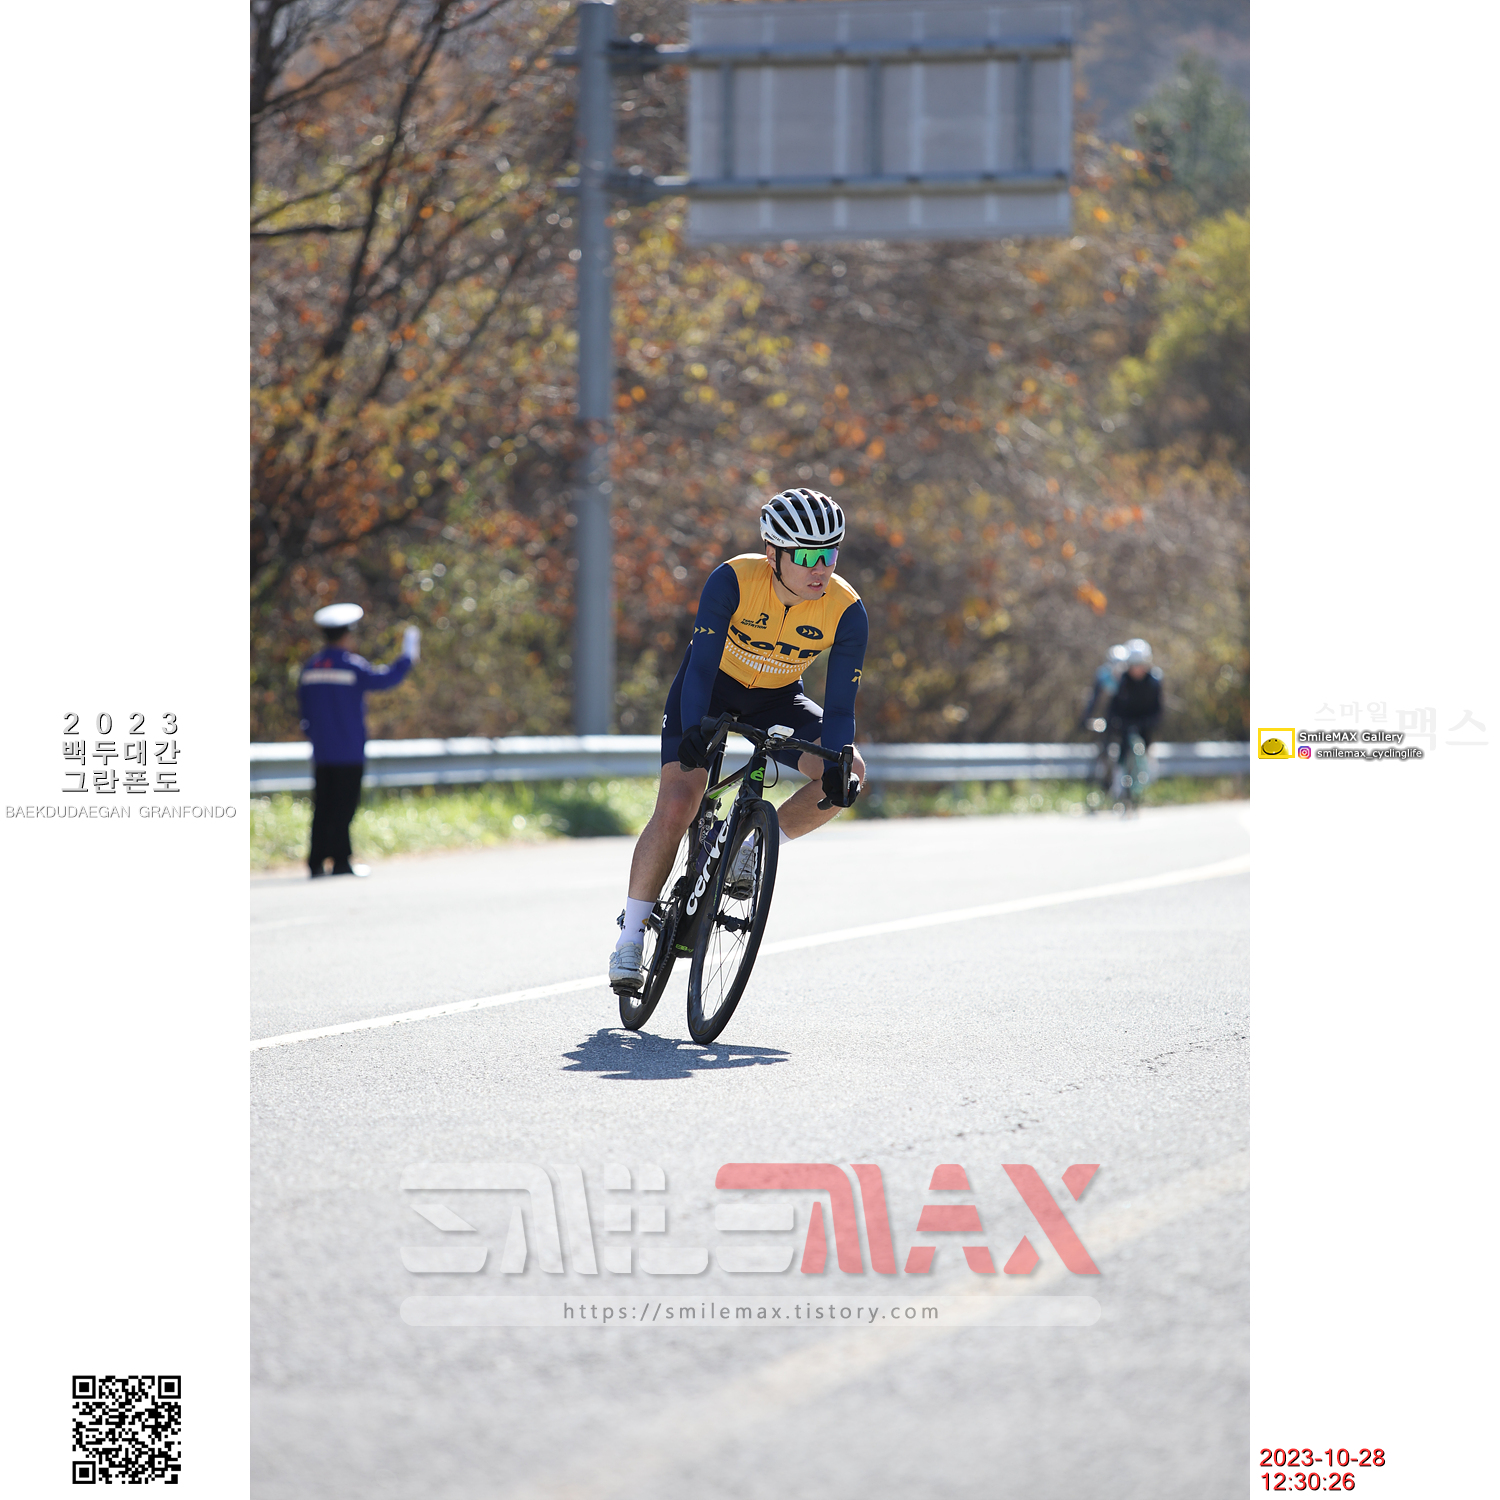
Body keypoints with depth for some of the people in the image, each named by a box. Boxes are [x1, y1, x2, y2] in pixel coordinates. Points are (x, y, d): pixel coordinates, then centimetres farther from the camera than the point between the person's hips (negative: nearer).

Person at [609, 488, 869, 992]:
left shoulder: (846, 612, -25)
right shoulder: (734, 580, -30)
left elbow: (840, 706, -22)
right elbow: (701, 666, -32)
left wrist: (836, 766, -39)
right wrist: (693, 732, -48)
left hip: (776, 700, 3)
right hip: (711, 689, -3)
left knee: (849, 773, -21)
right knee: (676, 807, -17)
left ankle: (751, 853, -1)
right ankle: (629, 939, -3)